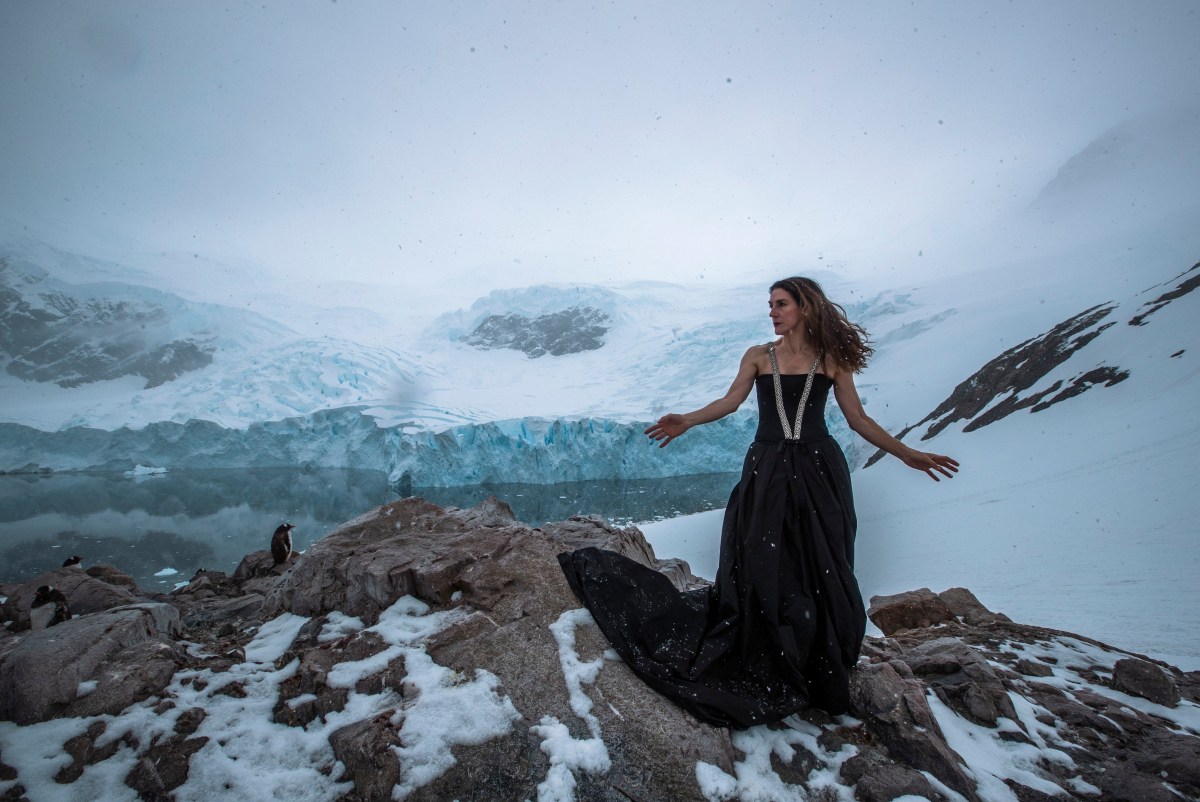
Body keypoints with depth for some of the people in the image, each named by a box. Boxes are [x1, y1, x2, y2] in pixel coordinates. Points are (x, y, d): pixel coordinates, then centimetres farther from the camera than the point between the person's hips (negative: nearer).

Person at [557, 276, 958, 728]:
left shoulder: (832, 359, 5)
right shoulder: (759, 356, 7)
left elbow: (858, 419, 7)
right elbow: (730, 401, 1)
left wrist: (907, 454, 4)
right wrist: (686, 421, -11)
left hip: (819, 474, 0)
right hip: (768, 472, 0)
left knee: (820, 572, 5)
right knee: (761, 568, 3)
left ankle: (821, 676, 26)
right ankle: (766, 671, 22)